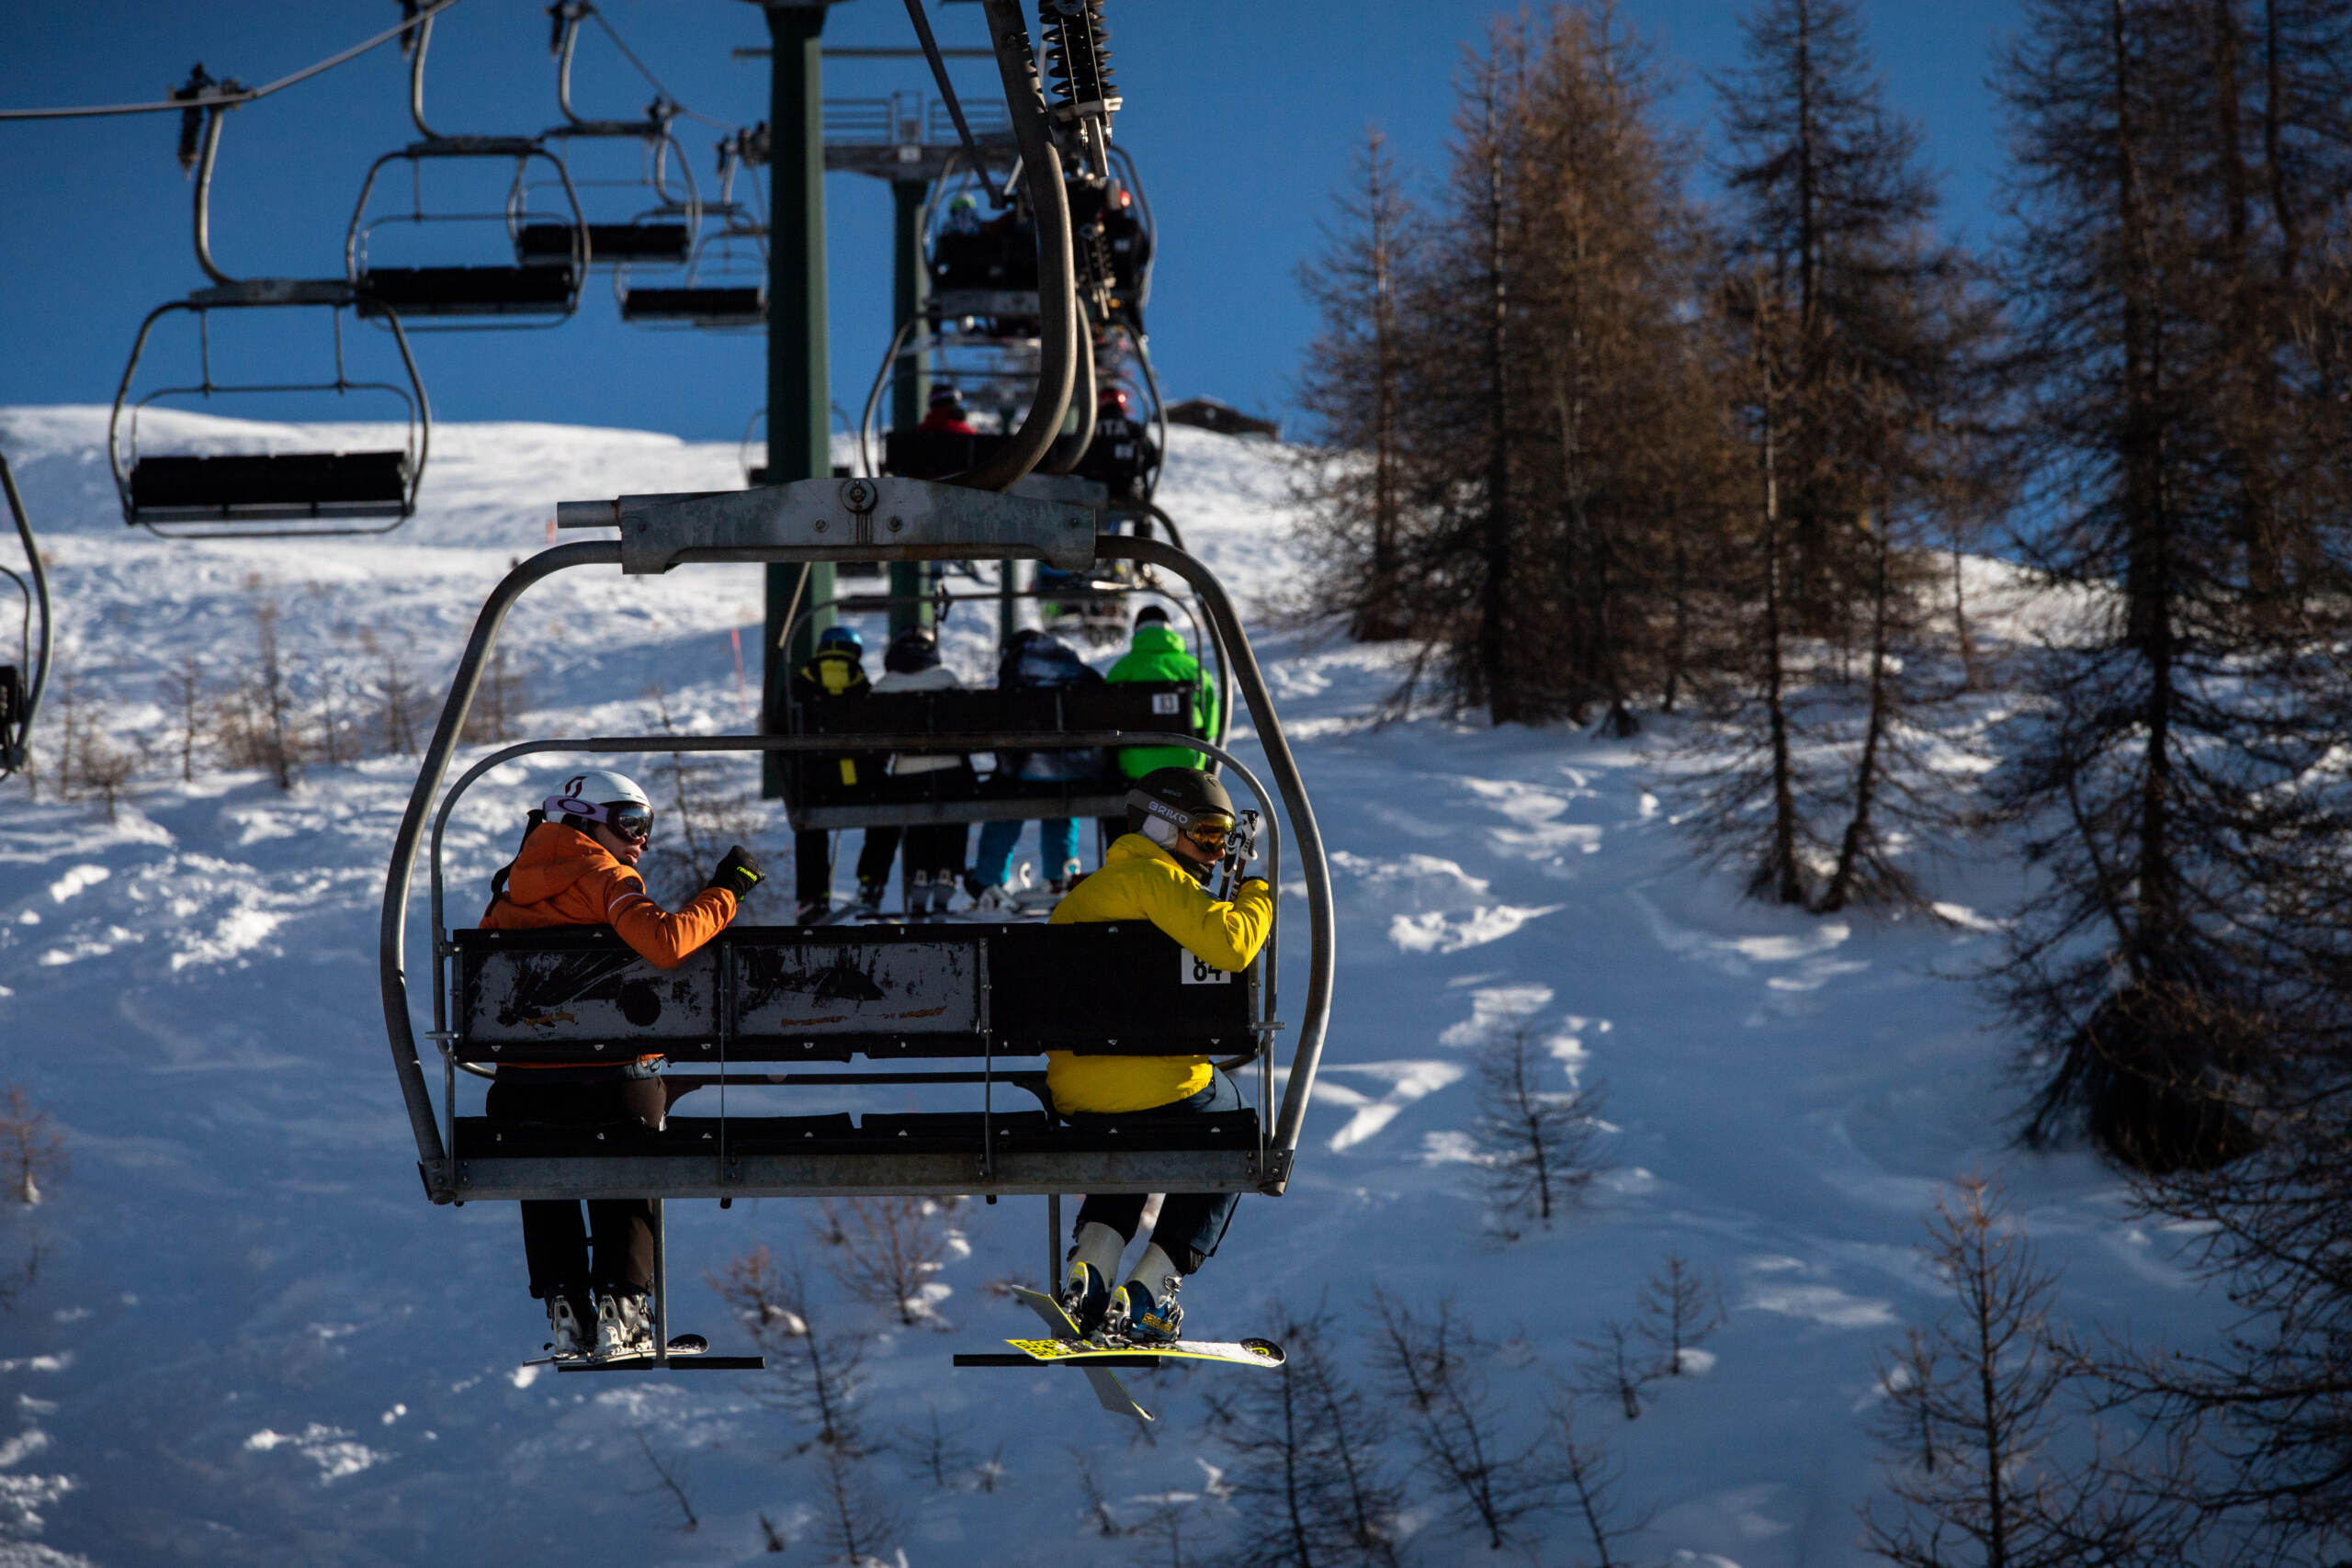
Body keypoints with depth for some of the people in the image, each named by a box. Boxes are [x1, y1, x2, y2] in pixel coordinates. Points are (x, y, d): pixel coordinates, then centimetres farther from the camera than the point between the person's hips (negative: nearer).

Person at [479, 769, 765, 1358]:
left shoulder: (511, 889, 11)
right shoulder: (603, 876, -8)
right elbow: (665, 942, -25)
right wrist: (724, 893, -17)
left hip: (526, 1081, 4)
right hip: (615, 1075, -4)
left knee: (547, 1199, 18)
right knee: (625, 1196, 12)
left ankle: (564, 1307, 11)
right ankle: (619, 1308, 5)